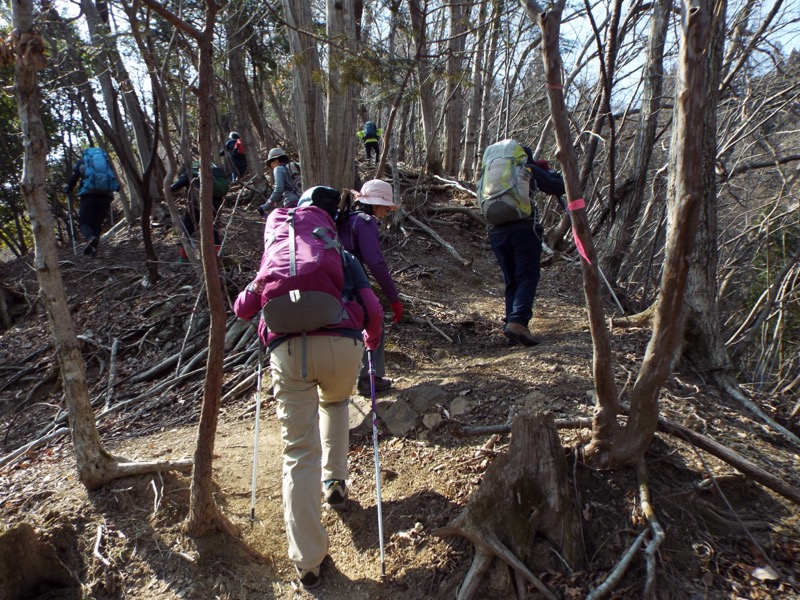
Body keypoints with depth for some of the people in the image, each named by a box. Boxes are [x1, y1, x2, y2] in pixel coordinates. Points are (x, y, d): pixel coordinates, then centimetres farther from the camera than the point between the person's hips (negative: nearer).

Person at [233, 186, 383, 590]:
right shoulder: (345, 259, 26)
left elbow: (241, 309, 25)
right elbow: (374, 311, 14)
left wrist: (259, 290, 46)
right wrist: (371, 340, 35)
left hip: (288, 350, 0)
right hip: (342, 345, 1)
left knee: (299, 454, 3)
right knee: (335, 403, 35)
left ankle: (307, 560, 3)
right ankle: (335, 481, 32)